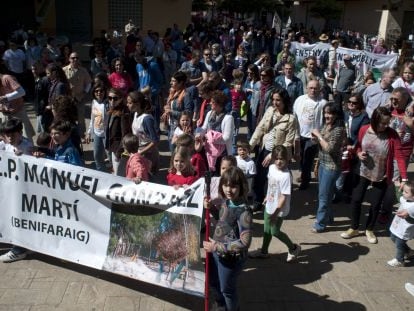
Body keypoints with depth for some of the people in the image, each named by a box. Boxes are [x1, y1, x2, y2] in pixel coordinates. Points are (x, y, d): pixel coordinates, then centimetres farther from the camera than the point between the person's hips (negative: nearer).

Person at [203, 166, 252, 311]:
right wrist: (212, 208, -3)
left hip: (231, 258, -8)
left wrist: (217, 247, -29)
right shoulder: (226, 202, -5)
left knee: (227, 288, 19)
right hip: (217, 252, 8)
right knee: (214, 282, 30)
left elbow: (244, 242, -31)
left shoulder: (244, 212, -29)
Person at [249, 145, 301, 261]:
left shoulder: (286, 175, -28)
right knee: (266, 229, 20)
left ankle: (293, 248, 29)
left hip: (279, 209, -7)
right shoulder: (271, 167, -6)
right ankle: (263, 251, 40)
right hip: (269, 206, 7)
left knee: (275, 232, 6)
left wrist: (276, 212, -22)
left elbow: (284, 196, -25)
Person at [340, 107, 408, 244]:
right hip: (363, 173, 2)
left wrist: (404, 178, -26)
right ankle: (354, 228, 27)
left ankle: (369, 230, 34)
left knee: (375, 204, 10)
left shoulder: (392, 135, -18)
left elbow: (399, 157, -20)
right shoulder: (364, 130, -10)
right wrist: (359, 153, -16)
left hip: (382, 176, -2)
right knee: (356, 200, 5)